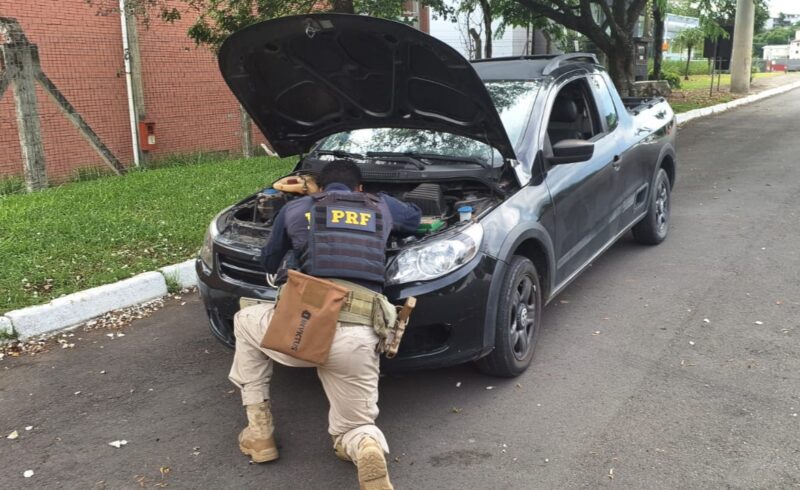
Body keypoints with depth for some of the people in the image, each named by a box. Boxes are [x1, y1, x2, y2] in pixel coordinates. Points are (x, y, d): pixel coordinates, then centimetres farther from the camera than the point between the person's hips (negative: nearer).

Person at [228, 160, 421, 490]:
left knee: (245, 322, 33)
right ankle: (368, 449, -19)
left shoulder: (294, 209, 21)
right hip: (358, 338, 2)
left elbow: (269, 264, 35)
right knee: (352, 431, 21)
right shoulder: (381, 207, 24)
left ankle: (259, 431, 26)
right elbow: (415, 218, 47)